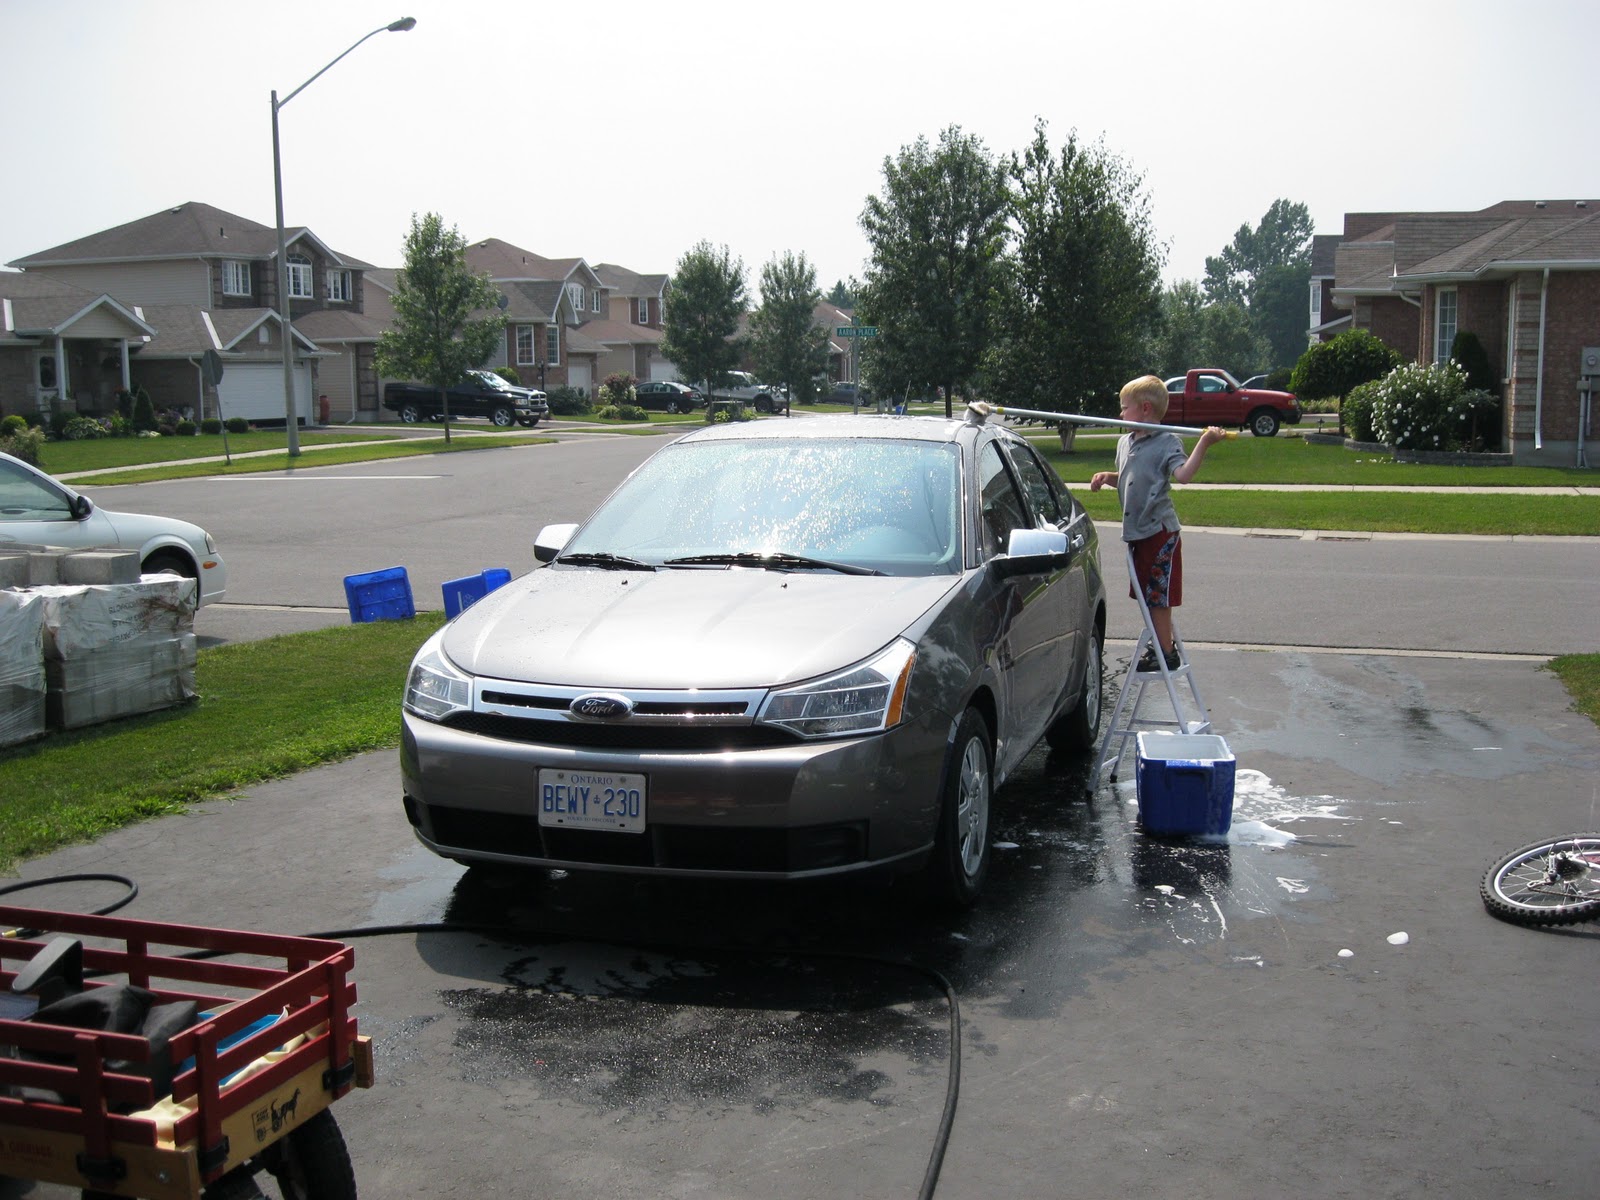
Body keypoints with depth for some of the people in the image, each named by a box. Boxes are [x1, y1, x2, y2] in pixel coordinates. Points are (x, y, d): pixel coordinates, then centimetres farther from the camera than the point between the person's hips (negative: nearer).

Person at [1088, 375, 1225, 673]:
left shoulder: (1167, 442, -12)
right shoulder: (1125, 442, 14)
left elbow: (1183, 475, -27)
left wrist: (1204, 443, -37)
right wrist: (1107, 476, 8)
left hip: (1160, 530, -8)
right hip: (1138, 530, 8)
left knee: (1157, 596, -5)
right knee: (1149, 594, 16)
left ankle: (1166, 654, 4)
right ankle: (1161, 645, 27)